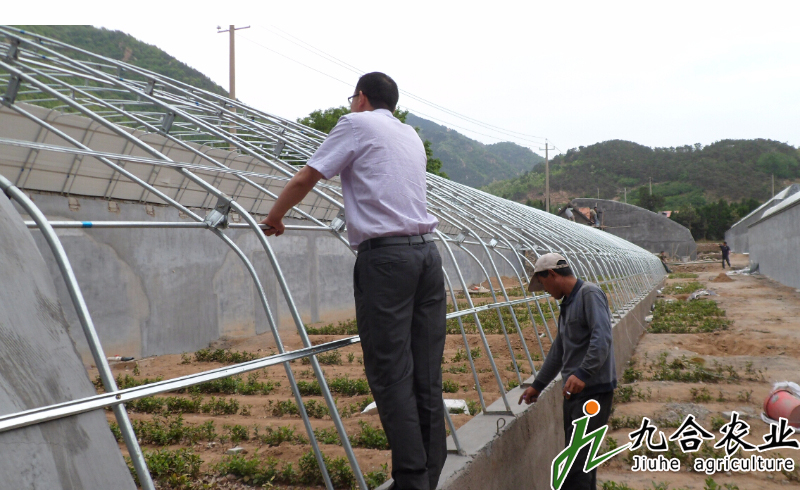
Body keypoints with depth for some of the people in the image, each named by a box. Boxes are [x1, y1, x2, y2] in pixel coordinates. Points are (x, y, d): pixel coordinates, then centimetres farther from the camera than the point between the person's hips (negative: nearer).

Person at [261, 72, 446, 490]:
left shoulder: (356, 124, 5)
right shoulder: (411, 136, 23)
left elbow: (305, 179, 4)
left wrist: (274, 217, 19)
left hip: (385, 255, -6)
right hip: (426, 251, 7)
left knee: (391, 373, -4)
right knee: (426, 373, 7)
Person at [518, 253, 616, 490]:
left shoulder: (589, 294, -11)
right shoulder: (567, 303, 19)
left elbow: (602, 339, -24)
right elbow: (558, 351, 26)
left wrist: (583, 373, -34)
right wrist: (537, 385, 30)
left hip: (594, 390, -9)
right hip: (574, 390, 9)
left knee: (576, 459, -12)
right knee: (581, 456, 13)